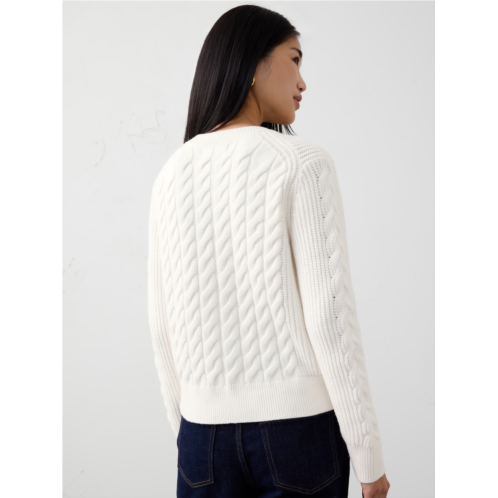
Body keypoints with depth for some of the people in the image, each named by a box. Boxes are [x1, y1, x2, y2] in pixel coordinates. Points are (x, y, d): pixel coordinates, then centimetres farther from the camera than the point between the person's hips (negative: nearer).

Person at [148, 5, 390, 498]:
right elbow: (329, 317, -14)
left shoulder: (172, 175, 4)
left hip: (206, 426, 4)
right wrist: (368, 456, -6)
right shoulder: (303, 163, -10)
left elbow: (163, 326, 6)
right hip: (297, 421, -3)